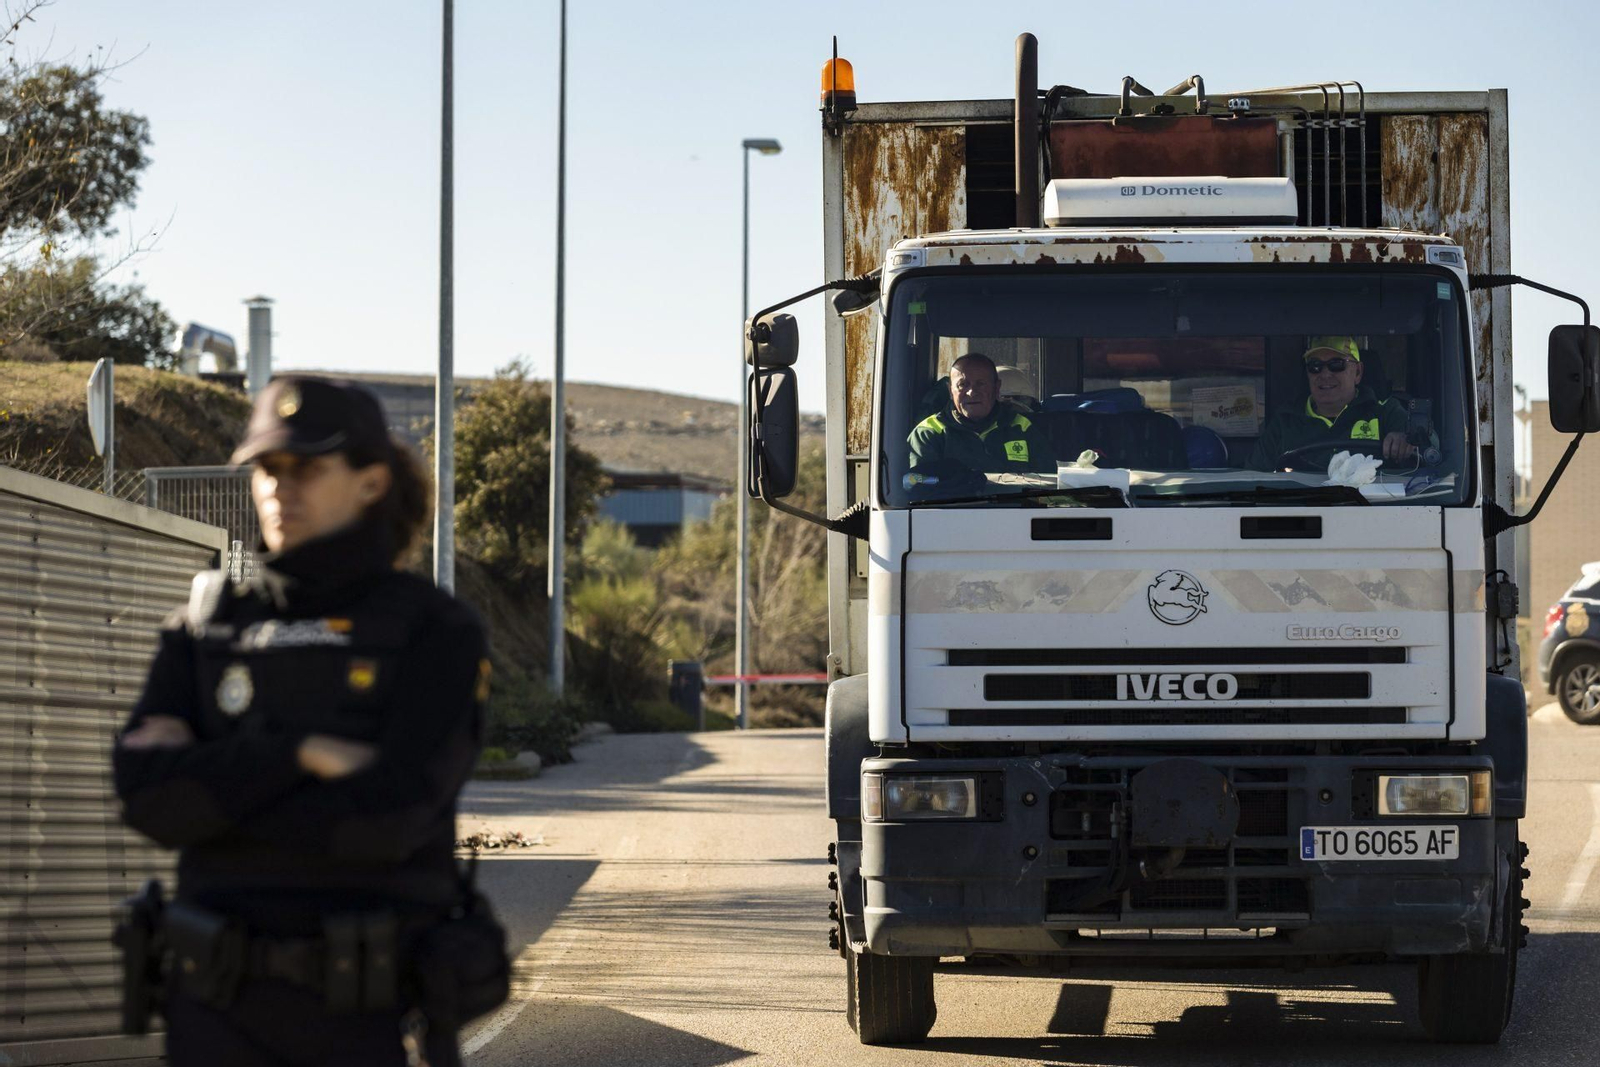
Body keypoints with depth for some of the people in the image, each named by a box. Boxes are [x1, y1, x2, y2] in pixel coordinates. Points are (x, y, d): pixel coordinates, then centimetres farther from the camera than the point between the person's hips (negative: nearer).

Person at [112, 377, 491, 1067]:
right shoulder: (204, 629, 8)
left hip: (375, 1010, -3)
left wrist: (212, 785, -10)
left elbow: (384, 816, -19)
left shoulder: (439, 633, -4)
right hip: (227, 1003, 3)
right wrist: (300, 753, -17)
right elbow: (147, 795, -8)